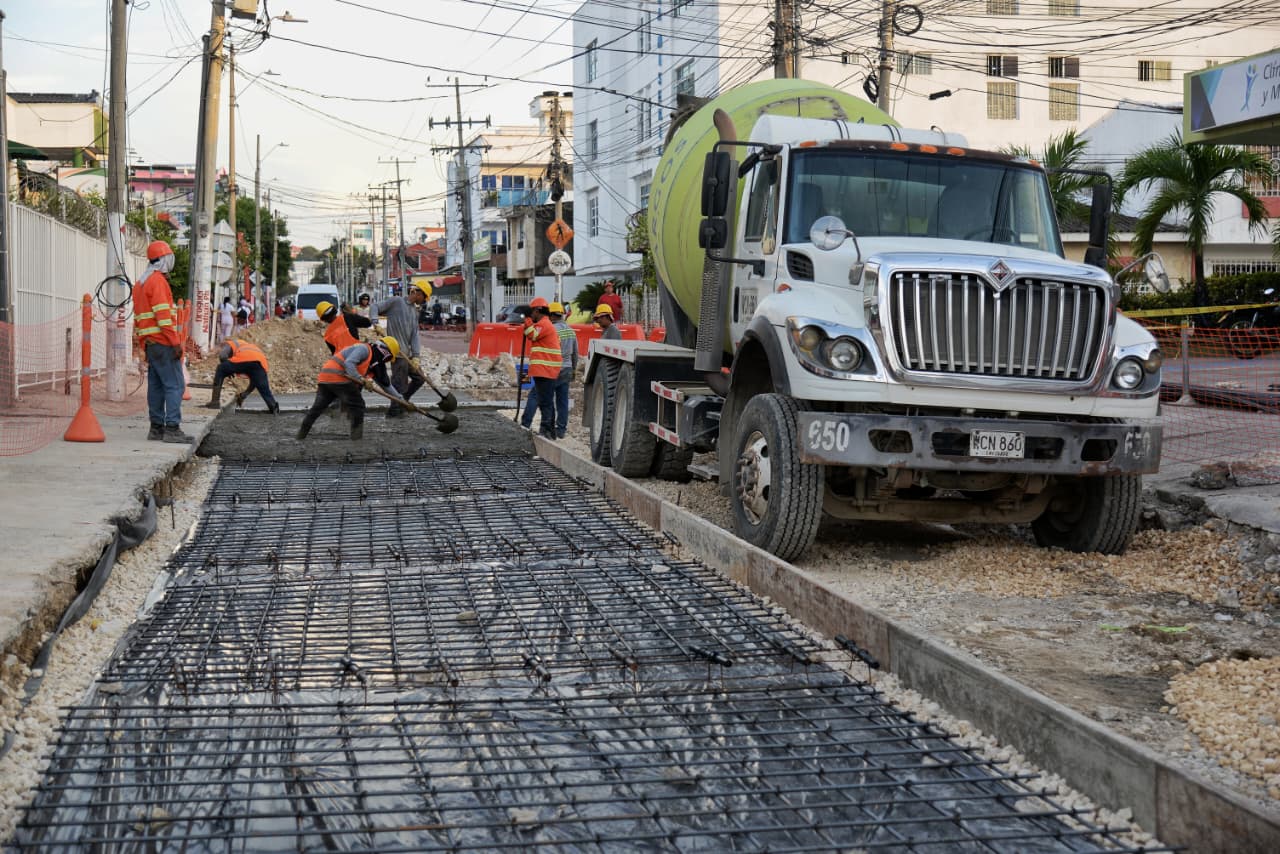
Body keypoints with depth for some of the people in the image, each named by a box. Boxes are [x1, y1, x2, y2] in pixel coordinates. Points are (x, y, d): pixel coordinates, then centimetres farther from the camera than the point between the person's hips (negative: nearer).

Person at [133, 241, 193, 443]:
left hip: (150, 343, 10)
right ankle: (172, 428, -15)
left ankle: (156, 428, 10)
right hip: (163, 342, -10)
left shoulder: (141, 284, 20)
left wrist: (143, 344, 25)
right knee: (175, 385, -10)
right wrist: (176, 342, -18)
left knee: (156, 386, 9)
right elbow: (163, 314, -18)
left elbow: (138, 318, 23)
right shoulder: (158, 281, -11)